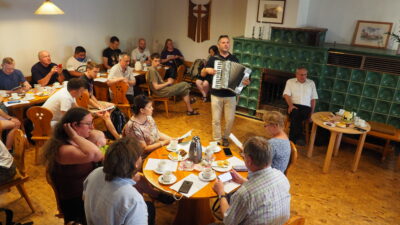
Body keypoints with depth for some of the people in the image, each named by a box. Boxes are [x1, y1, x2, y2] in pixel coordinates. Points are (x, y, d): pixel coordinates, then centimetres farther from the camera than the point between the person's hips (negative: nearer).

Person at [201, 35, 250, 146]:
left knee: (230, 119, 5)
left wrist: (245, 81, -12)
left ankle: (225, 137, 29)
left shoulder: (234, 59, 4)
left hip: (230, 95, 1)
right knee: (216, 119, 4)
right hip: (216, 95, -1)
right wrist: (207, 70, -17)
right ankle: (217, 140, 21)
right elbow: (202, 74, 5)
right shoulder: (213, 59, 1)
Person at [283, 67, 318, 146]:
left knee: (296, 118, -33)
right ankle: (299, 137, -36)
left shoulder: (311, 83, 17)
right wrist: (290, 105, -19)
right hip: (294, 105, -1)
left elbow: (313, 99, 15)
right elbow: (286, 95, 0)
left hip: (306, 107, 1)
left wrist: (312, 113, 4)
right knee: (296, 114, -37)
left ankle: (292, 139, -31)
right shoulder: (290, 81, 12)